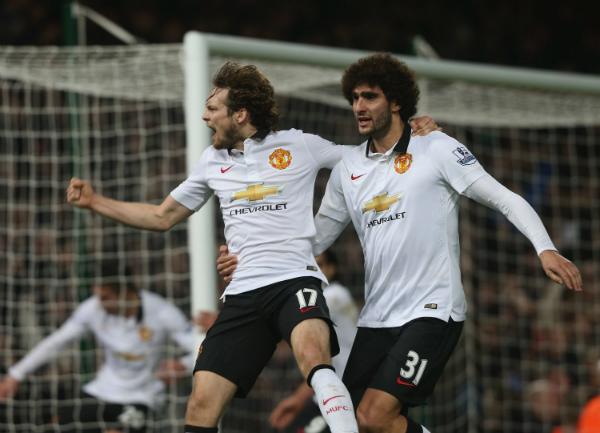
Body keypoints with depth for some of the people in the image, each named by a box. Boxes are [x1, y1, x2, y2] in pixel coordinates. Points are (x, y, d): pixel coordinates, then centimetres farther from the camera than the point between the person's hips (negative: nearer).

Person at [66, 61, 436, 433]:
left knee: (311, 352, -38)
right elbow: (162, 217, 29)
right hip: (243, 293, 4)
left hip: (295, 280, -4)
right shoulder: (212, 160, 18)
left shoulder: (299, 146, 5)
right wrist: (95, 201, 24)